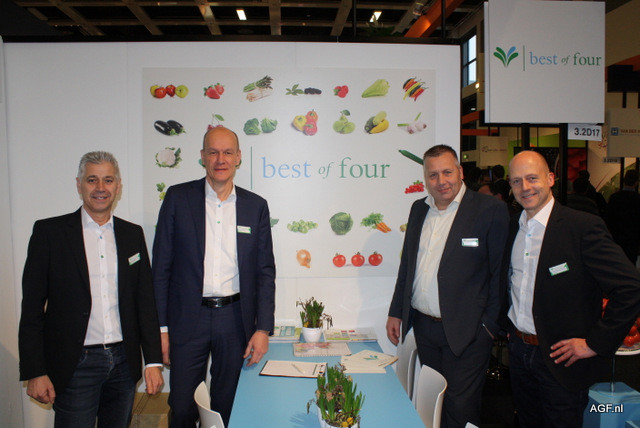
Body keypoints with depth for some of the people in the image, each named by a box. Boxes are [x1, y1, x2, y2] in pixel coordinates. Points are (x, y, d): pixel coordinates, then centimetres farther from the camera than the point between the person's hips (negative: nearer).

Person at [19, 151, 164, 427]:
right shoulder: (49, 231, -2)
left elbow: (146, 301, 7)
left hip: (124, 363, 3)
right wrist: (34, 372, -7)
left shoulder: (133, 234, 7)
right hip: (75, 366, -3)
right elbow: (32, 307, -3)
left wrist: (154, 361, 4)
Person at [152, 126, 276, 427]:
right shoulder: (178, 198, 0)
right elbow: (161, 266, 0)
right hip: (188, 319, -1)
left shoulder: (256, 206, 3)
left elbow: (265, 272, 3)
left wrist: (263, 329, -3)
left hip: (235, 320, 1)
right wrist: (160, 327, -3)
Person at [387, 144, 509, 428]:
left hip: (466, 333, -5)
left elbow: (501, 272, -9)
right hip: (423, 327, 6)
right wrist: (396, 312, 14)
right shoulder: (418, 209, 10)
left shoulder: (490, 210, -9)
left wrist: (490, 324, -11)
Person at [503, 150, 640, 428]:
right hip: (518, 350, 6)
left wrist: (596, 343, -17)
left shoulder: (583, 227, -17)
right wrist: (508, 322, 10)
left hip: (560, 359, -5)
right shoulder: (512, 228, 4)